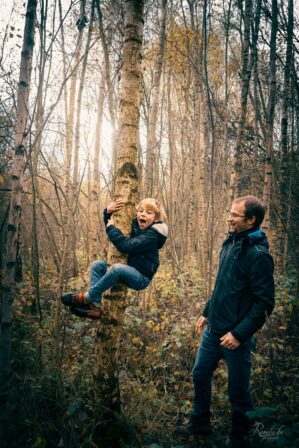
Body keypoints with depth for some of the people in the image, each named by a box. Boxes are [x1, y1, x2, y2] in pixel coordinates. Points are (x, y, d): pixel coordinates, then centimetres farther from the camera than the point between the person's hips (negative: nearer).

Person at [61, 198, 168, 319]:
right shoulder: (135, 224, 5)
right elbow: (110, 222, 16)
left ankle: (86, 298, -20)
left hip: (141, 278, -9)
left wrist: (111, 228, -19)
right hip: (129, 271, 9)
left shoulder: (152, 235, -20)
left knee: (117, 268, -35)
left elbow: (126, 246, -31)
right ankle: (95, 307, -16)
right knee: (97, 265, -3)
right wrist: (108, 212, -5)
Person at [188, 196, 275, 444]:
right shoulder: (231, 243, 5)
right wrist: (206, 312, 17)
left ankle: (239, 437, 34)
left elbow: (264, 302, -20)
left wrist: (239, 333, -21)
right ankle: (200, 424, 41)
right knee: (200, 375, 19)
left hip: (235, 335, -8)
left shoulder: (258, 254, -19)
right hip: (213, 330, 8)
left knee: (238, 391, 10)